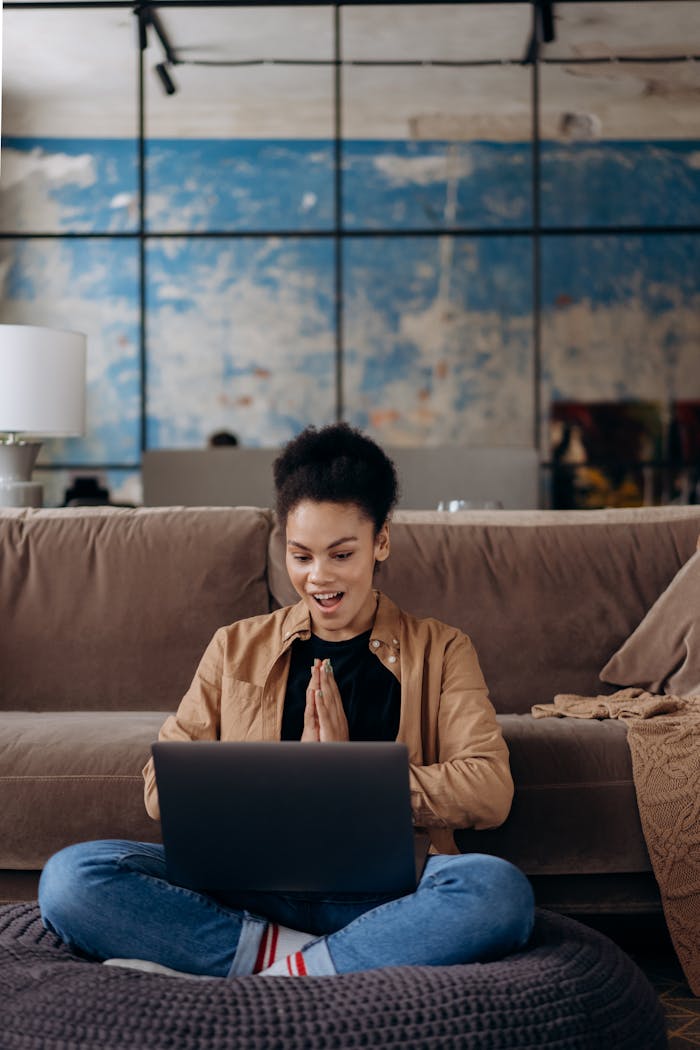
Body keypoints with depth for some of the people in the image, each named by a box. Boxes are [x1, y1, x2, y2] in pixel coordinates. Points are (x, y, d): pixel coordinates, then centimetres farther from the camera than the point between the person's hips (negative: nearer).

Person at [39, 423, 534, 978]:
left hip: (382, 894, -1)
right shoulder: (237, 648, 17)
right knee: (70, 876, -22)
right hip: (251, 888, 2)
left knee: (499, 889, -34)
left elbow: (489, 792, -2)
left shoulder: (441, 650, 12)